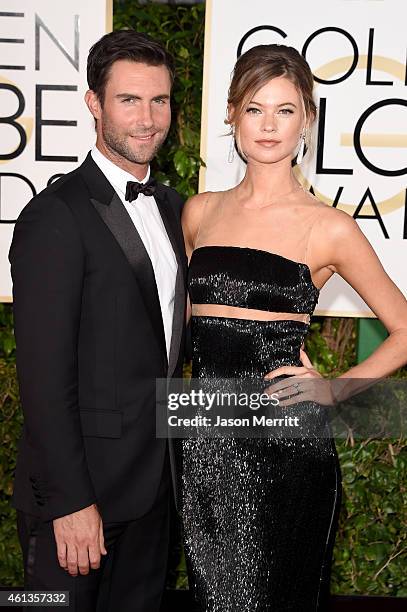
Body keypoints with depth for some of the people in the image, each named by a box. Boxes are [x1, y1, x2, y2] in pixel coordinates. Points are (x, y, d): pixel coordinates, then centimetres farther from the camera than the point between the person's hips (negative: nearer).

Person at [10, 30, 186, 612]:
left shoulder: (172, 206, 7)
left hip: (155, 478, 7)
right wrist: (69, 500, -18)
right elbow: (44, 374, -19)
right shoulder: (57, 216, -17)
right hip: (79, 483, -7)